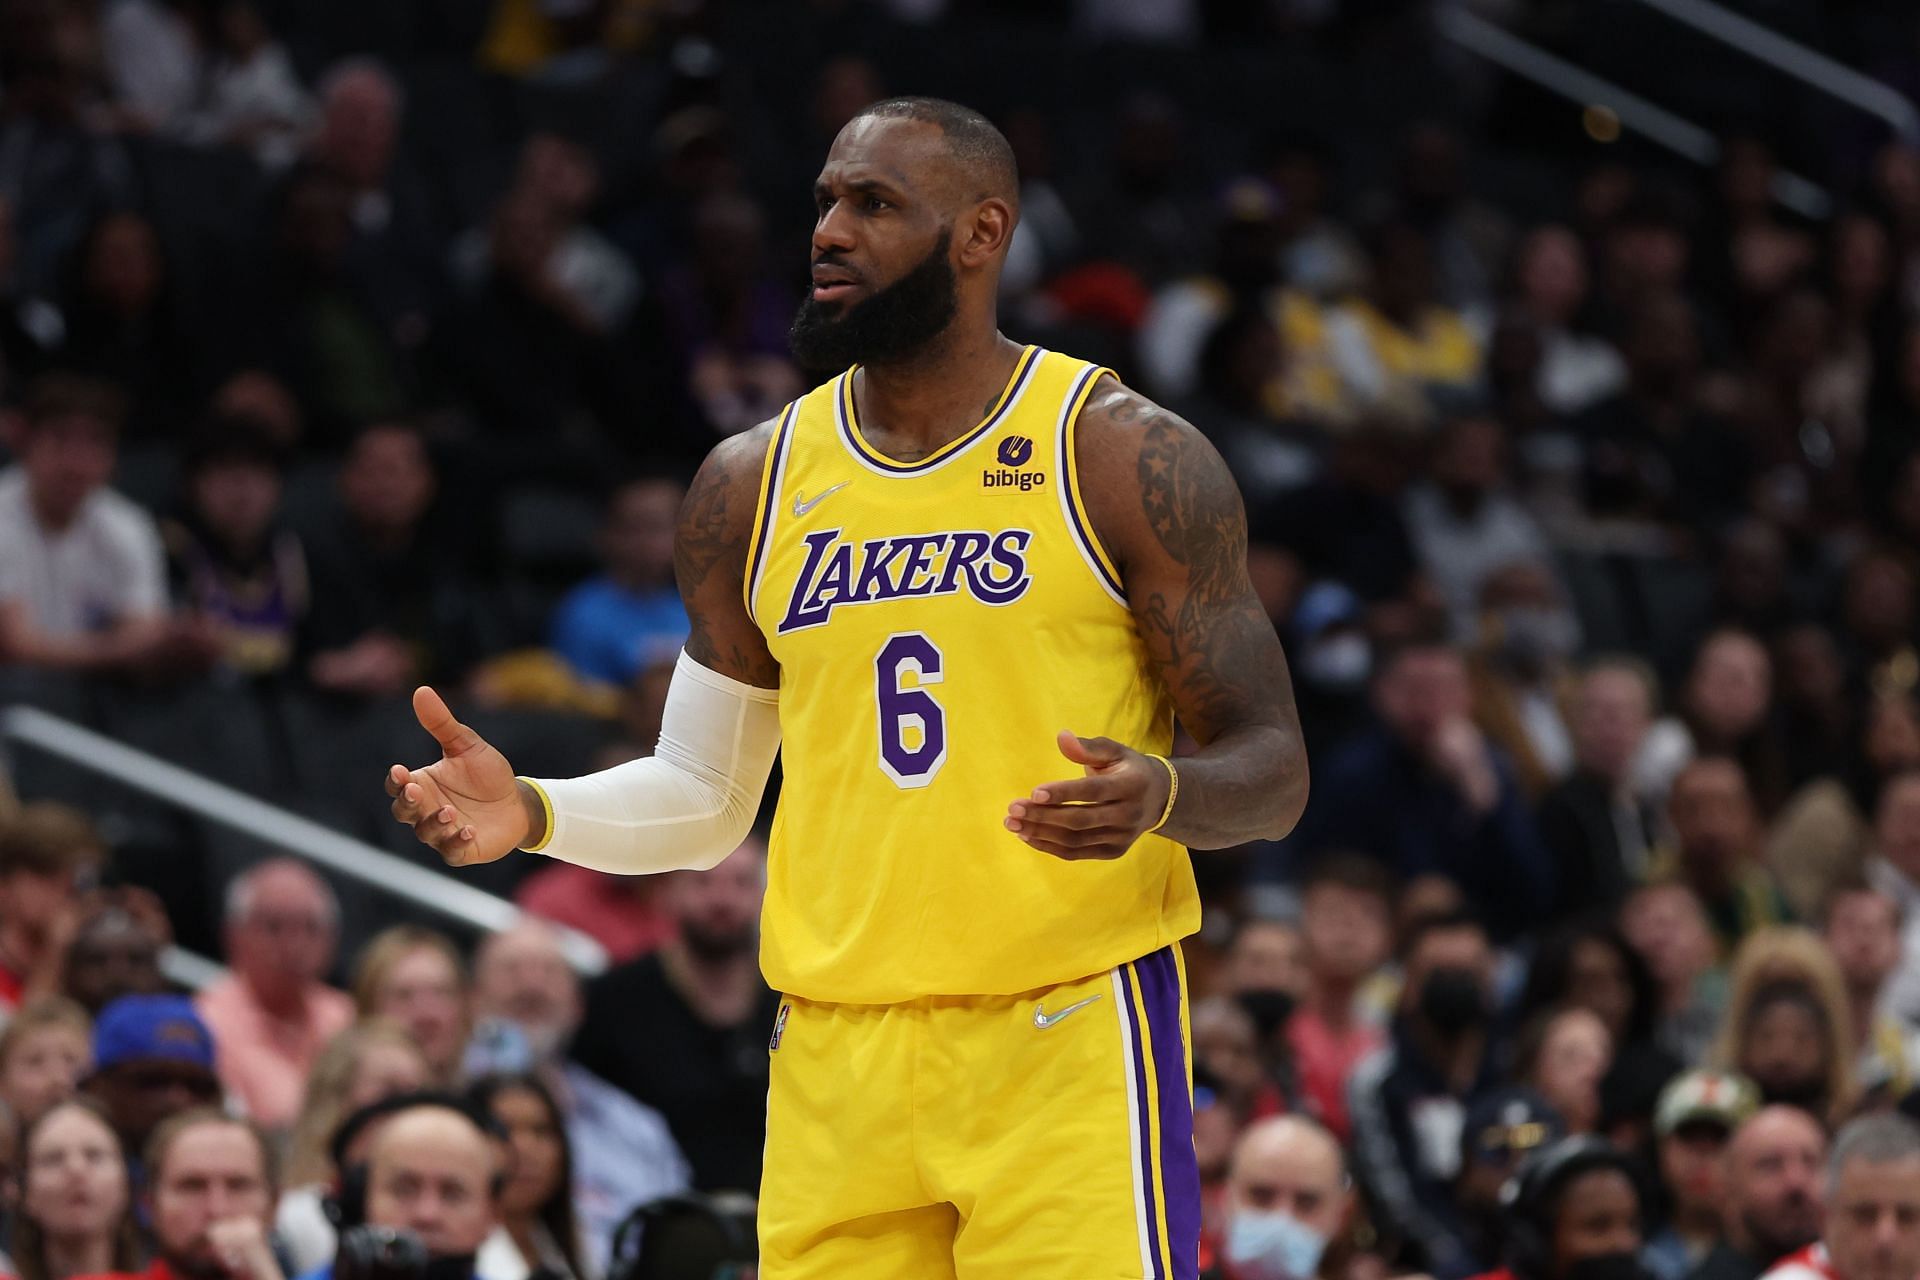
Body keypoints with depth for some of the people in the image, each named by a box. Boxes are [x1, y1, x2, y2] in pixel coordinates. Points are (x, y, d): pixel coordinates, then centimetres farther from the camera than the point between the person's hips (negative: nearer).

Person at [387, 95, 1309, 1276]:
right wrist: (534, 815, -2)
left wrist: (1165, 797, -24)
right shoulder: (753, 484, 10)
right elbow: (704, 799, 17)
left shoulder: (1129, 457, -3)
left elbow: (1273, 768, -1)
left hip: (1069, 1042, -4)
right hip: (837, 1060, 4)